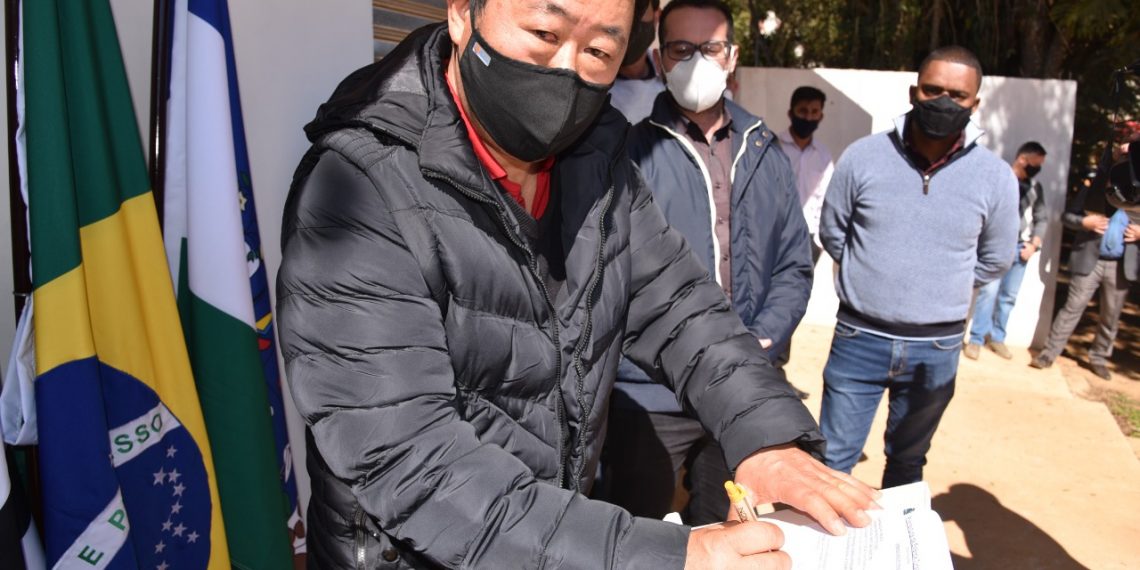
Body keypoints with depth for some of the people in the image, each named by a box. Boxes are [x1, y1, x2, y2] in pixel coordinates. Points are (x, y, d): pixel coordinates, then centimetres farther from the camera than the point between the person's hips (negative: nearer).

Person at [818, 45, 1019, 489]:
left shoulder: (996, 177, -5)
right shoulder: (863, 157, -8)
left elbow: (994, 260, 9)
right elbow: (832, 233, 4)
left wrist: (941, 289, 6)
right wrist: (871, 275, 4)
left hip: (937, 349, 2)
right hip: (859, 338, -1)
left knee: (907, 462, 21)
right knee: (832, 461, 8)